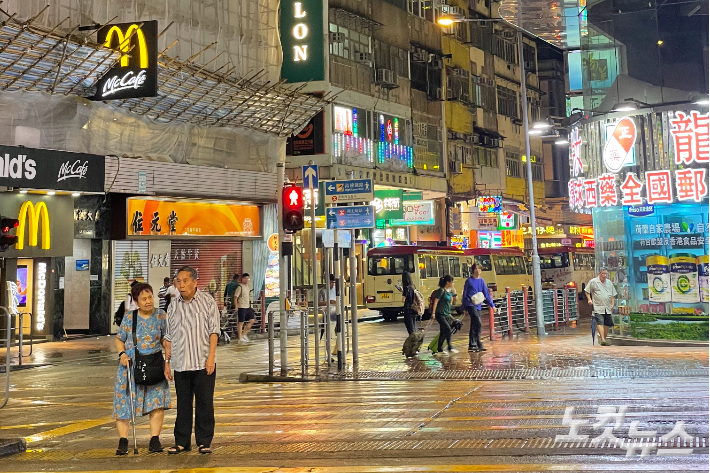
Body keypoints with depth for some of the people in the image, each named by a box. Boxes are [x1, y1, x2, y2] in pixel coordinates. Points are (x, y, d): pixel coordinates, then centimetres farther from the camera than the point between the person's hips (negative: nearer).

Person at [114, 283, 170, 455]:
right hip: (130, 365, 0)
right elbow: (119, 339, 9)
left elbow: (165, 338, 7)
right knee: (124, 401, 0)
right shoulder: (129, 317, 2)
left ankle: (154, 440, 1)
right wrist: (122, 354, -9)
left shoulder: (160, 315, 2)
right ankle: (123, 441, 8)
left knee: (158, 400, -8)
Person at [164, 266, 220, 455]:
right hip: (180, 364, 3)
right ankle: (181, 442, 18)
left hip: (203, 362, -3)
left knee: (204, 403, 1)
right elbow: (169, 336, 14)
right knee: (183, 404, 8)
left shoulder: (207, 301, 0)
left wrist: (211, 357, -11)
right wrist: (167, 361, 10)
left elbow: (213, 331, -3)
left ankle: (204, 442, 11)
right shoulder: (173, 306, 10)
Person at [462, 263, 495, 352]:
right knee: (478, 324, -18)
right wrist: (464, 307, 5)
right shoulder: (469, 281, -2)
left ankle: (472, 345, 16)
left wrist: (492, 305, 3)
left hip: (478, 306, 5)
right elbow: (465, 294, 3)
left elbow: (486, 293, 10)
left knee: (474, 326, 9)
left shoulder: (481, 281, 10)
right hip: (470, 305, -5)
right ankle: (478, 344, -13)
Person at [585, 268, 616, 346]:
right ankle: (602, 339, -26)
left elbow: (613, 294, 22)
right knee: (600, 322, -18)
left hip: (608, 308, 6)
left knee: (607, 324, 8)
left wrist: (612, 304, 10)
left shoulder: (609, 283, 15)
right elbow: (587, 291, 5)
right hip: (598, 307, -5)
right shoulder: (593, 281, 0)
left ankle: (605, 339, 20)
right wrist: (589, 299, -9)